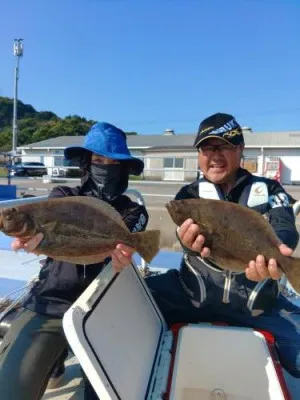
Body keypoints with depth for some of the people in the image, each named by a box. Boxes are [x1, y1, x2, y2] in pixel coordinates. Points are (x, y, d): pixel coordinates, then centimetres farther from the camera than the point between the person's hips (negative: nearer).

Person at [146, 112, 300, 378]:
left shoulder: (269, 190, 4)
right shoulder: (190, 194, 3)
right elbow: (191, 234, -16)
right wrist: (192, 241, -42)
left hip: (257, 300, 1)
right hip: (194, 293, 0)